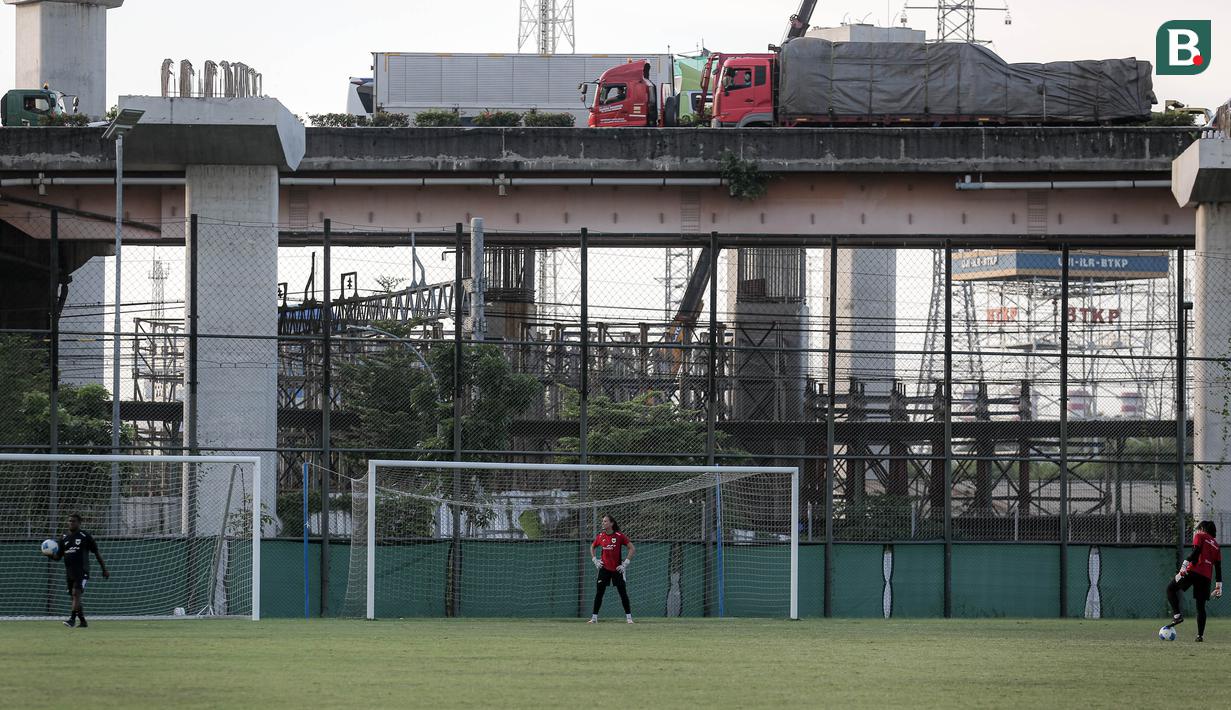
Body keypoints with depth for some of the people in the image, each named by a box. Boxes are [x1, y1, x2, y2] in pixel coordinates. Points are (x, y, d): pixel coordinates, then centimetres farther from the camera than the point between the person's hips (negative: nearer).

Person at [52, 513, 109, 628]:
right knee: (75, 597, 9)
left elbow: (97, 553, 3)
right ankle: (82, 621, 20)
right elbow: (58, 556, 16)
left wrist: (104, 570, 2)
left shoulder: (85, 536, 0)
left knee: (76, 593, -21)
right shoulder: (64, 538, 13)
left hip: (82, 571, -6)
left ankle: (72, 619, -28)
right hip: (69, 572, 6)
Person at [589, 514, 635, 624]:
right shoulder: (600, 536, 3)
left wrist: (626, 563, -9)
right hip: (604, 568, 3)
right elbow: (592, 547, 21)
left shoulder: (619, 536, -8)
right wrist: (594, 560, 9)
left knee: (623, 593, 0)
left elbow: (632, 548, -5)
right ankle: (594, 617, 4)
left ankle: (629, 617, 8)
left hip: (617, 569, -3)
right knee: (599, 592, 0)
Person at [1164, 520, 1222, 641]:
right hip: (1206, 576, 6)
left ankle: (1177, 615, -9)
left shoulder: (1200, 536, 8)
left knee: (1171, 589, 8)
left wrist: (1184, 566, -17)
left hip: (1194, 571, -6)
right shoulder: (1215, 545, 23)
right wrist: (1218, 586, 18)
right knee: (1201, 606, 8)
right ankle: (1200, 635, 2)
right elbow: (1218, 566, 19)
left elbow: (1196, 553, -10)